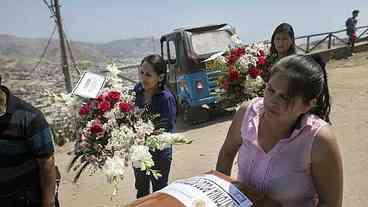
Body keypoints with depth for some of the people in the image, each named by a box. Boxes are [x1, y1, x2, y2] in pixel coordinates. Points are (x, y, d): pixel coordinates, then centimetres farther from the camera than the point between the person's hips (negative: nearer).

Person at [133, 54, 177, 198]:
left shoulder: (166, 98, -25)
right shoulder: (138, 89, -10)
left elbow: (168, 132, -23)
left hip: (158, 155, -5)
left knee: (159, 192, 21)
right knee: (141, 189, 28)